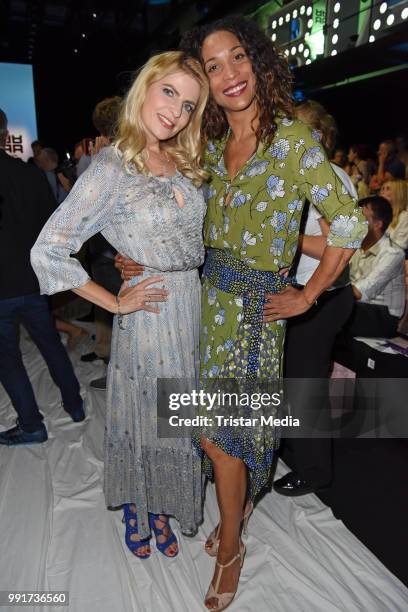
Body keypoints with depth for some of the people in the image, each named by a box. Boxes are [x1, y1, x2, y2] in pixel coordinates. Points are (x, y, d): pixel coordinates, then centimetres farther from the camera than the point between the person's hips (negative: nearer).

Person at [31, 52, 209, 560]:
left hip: (195, 305, 6)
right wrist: (115, 303, -13)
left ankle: (159, 509, 43)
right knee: (141, 416, 12)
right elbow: (47, 251, -15)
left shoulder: (185, 163, 6)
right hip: (150, 313, -6)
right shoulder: (112, 167, -13)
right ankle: (134, 511, 41)